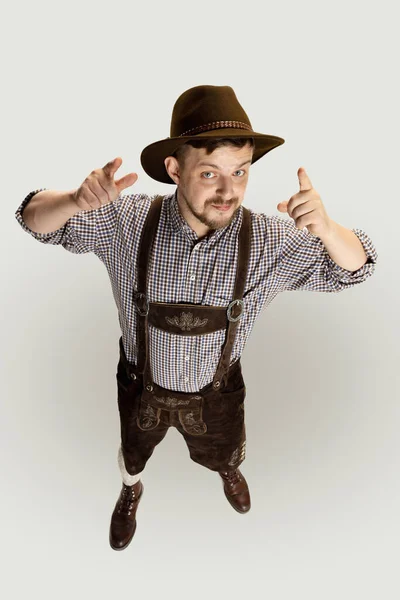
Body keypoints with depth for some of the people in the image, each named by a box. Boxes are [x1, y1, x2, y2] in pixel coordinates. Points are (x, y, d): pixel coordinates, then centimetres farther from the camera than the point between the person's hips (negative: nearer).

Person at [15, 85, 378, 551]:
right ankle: (130, 491, 71)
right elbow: (35, 220, -19)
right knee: (132, 455, 32)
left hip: (216, 394, 1)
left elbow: (352, 268, -19)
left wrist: (324, 227, -44)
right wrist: (77, 200, -45)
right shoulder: (127, 220, -27)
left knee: (223, 456, 33)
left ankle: (229, 472, 73)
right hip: (142, 387, 0)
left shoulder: (269, 240, -26)